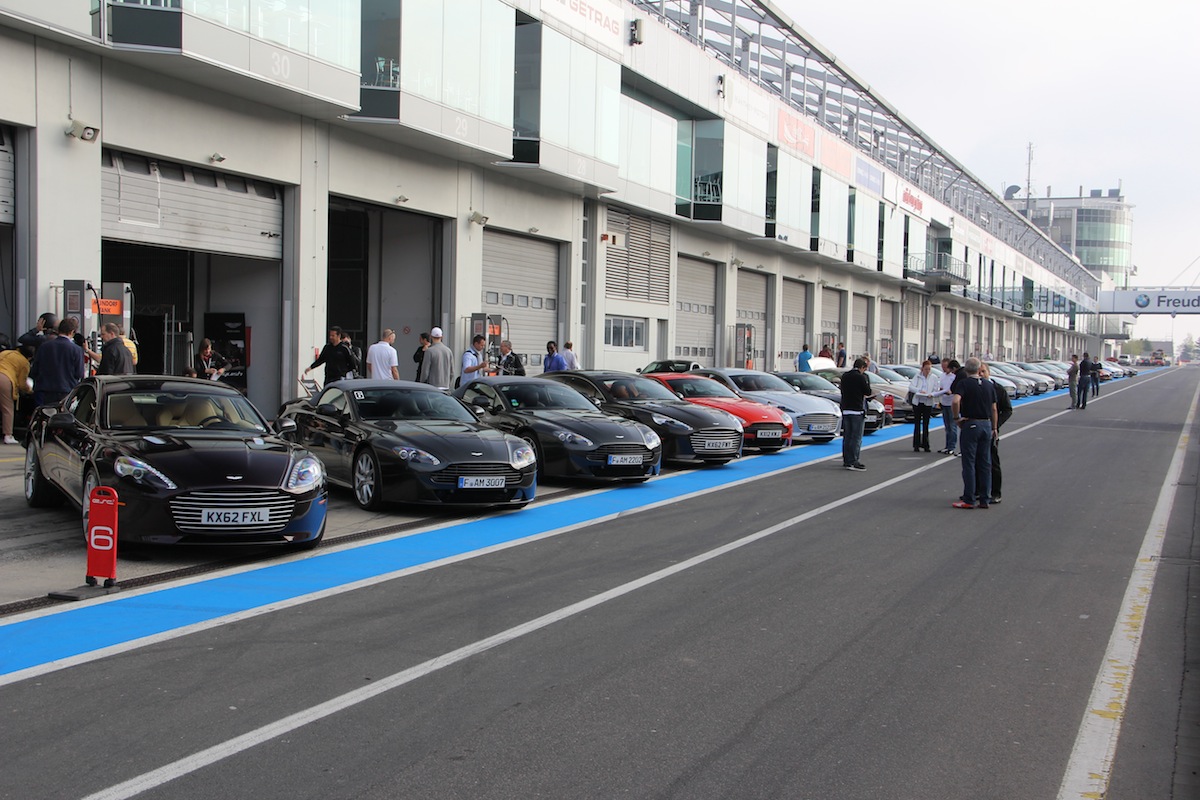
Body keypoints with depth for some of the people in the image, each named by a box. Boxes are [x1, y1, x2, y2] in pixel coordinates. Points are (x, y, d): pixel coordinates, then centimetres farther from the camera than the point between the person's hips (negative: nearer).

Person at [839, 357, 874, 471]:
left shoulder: (845, 376, 9)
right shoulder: (861, 377, -11)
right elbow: (868, 392, -9)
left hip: (845, 409, 7)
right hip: (857, 409, -7)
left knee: (847, 436, 12)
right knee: (856, 437, -4)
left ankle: (846, 460, 17)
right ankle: (853, 462, -8)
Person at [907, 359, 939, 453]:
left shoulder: (934, 378, 3)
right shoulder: (917, 376, 4)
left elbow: (937, 390, -1)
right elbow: (911, 387, -4)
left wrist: (932, 394, -22)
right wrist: (919, 390, -20)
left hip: (928, 403, 0)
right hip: (917, 402, 0)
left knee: (926, 425, 3)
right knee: (917, 424, 1)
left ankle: (925, 445, 10)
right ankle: (916, 445, 4)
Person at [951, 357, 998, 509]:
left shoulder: (963, 383, -8)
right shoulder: (989, 385, 8)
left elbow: (956, 401, -26)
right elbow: (994, 409, 11)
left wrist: (956, 418, -12)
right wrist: (994, 428, 18)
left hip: (970, 424, -5)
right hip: (987, 425, 5)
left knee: (969, 463, -1)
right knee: (985, 463, 9)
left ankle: (969, 499, -1)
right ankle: (984, 499, 12)